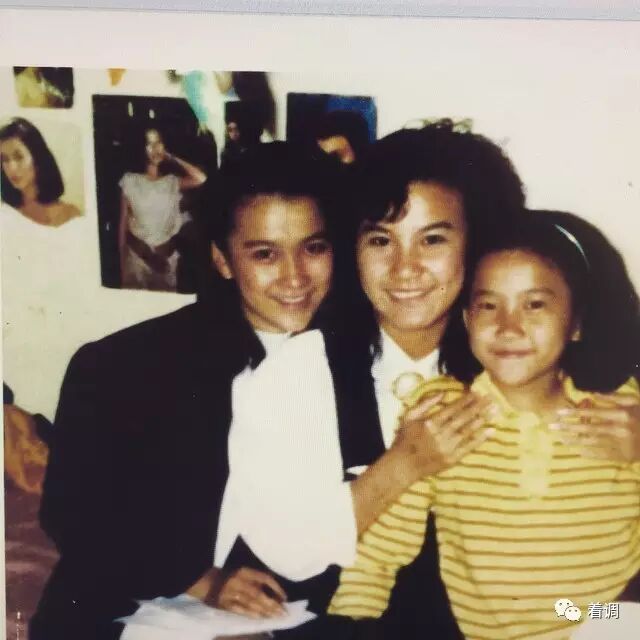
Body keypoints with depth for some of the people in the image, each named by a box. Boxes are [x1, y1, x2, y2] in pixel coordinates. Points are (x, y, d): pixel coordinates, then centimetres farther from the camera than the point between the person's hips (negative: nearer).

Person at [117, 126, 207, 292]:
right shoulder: (130, 181, -2)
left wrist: (172, 158, -9)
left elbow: (200, 178, -22)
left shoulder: (173, 182, -1)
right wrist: (122, 260, 1)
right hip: (137, 256, -1)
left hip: (168, 257, 1)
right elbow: (123, 223, 1)